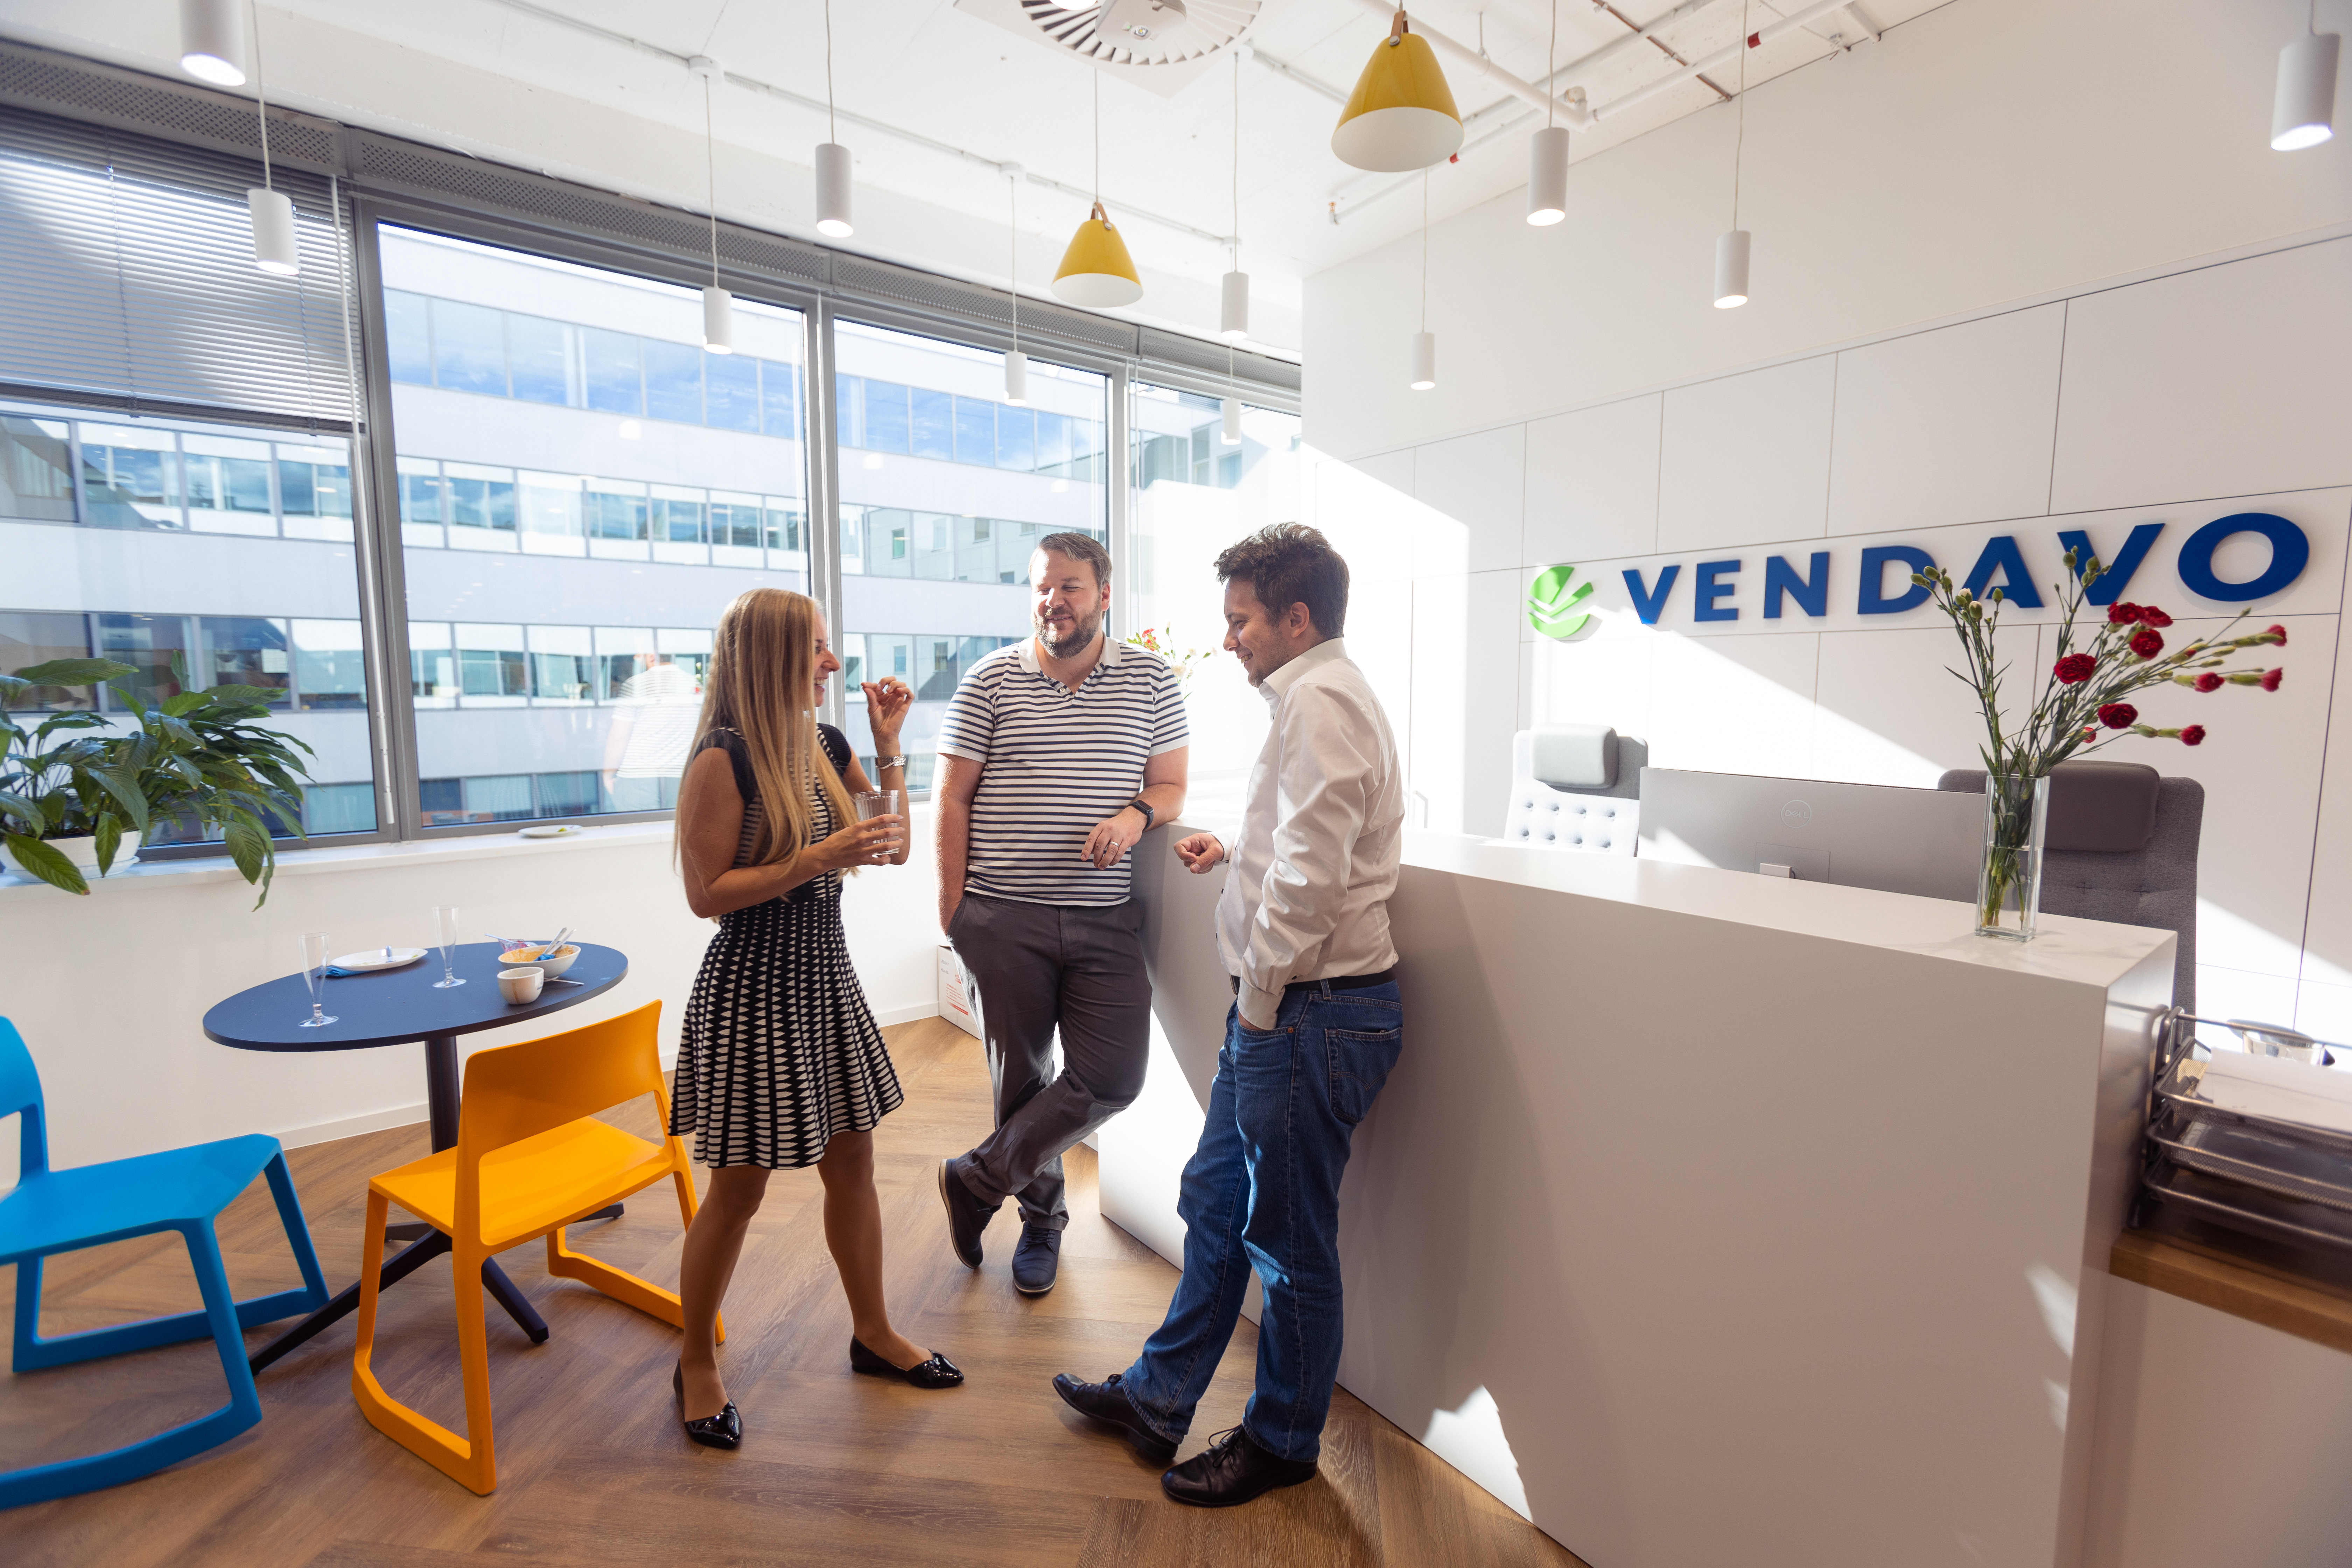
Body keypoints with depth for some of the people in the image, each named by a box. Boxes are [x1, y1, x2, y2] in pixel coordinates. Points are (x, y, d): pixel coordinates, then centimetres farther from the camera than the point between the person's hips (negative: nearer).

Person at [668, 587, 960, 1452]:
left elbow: (896, 848, 7)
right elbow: (707, 893, -17)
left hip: (826, 977, 7)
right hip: (752, 989, -7)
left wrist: (888, 742, 2)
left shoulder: (827, 747, 5)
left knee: (853, 1163, 16)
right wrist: (818, 858, -24)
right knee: (738, 1189, 8)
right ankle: (696, 1365, 33)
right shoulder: (722, 760, -16)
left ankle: (874, 1334, 36)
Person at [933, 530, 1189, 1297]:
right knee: (1020, 1075, 11)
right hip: (1003, 917, 0)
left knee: (1112, 1077, -4)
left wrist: (1136, 815, -15)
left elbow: (1172, 785, 8)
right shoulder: (991, 679, 2)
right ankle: (1041, 1216, 35)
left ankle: (978, 1180, 19)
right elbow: (953, 796, 2)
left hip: (1105, 919, 1)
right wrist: (952, 902, -2)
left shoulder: (1152, 680, 5)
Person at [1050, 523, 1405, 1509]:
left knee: (1289, 1242, 10)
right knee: (1215, 1204, 20)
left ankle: (1282, 1443, 33)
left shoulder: (1318, 702, -18)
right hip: (1288, 1012, 10)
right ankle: (1157, 1401, 39)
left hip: (1308, 1013, -10)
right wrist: (1235, 852, 15)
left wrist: (1261, 1000, -14)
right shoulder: (1323, 696, 15)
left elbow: (1310, 879, -25)